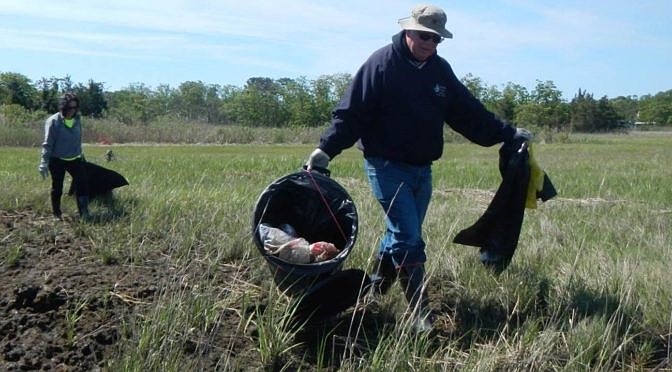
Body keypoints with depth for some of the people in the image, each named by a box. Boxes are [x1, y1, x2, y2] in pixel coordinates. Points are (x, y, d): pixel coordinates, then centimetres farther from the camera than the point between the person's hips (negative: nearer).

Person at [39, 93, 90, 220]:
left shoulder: (77, 120, -1)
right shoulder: (53, 121, -16)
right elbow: (47, 143, -16)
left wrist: (80, 154, 19)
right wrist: (44, 163, -19)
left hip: (75, 159, 4)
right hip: (57, 161, -4)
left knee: (83, 184, -5)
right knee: (57, 188, 9)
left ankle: (84, 213, 2)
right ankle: (57, 214, 25)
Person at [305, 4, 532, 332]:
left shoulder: (440, 70, 8)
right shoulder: (381, 64, -10)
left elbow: (469, 112, 14)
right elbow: (351, 113, -13)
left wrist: (507, 133, 14)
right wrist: (326, 149, -20)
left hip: (422, 169, 7)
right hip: (387, 167, -6)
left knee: (403, 234, 15)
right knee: (409, 238, -9)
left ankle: (378, 284, 36)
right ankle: (420, 314, -1)